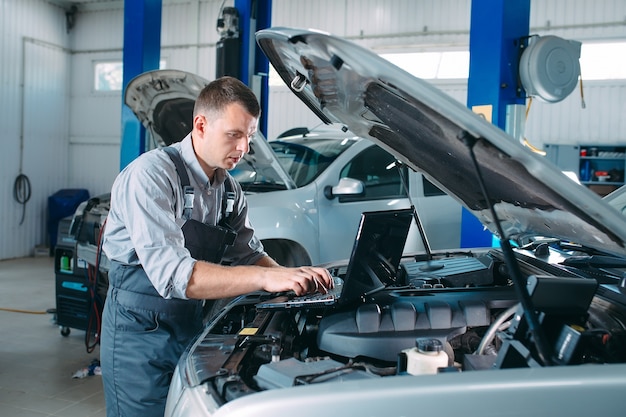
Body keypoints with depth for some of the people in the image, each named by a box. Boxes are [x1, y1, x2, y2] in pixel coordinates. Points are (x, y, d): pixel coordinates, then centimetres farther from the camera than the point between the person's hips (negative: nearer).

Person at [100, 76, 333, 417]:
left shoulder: (229, 189, 3)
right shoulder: (151, 175, -22)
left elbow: (248, 255, 7)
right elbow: (172, 274, -32)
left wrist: (294, 277, -13)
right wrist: (265, 278, -37)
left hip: (192, 325, 7)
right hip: (140, 334, -7)